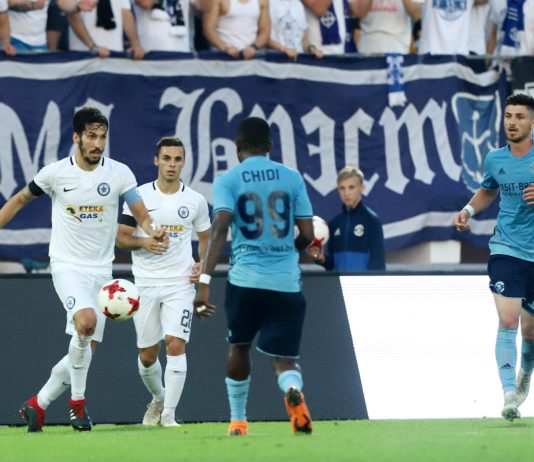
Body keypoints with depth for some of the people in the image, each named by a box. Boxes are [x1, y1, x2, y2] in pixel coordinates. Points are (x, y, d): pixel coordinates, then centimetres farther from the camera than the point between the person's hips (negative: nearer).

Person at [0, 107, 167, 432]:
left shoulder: (119, 173, -2)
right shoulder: (55, 173, -4)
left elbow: (142, 215, -7)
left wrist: (154, 232, -29)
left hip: (101, 270, 3)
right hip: (67, 265, -3)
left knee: (83, 350, 4)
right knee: (86, 321, -30)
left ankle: (37, 405, 22)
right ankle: (78, 402, -16)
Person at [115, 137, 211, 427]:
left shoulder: (195, 201, 3)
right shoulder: (139, 196, 0)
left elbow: (205, 237, 17)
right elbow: (121, 238, 2)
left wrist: (203, 264, -2)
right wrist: (143, 242, -19)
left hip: (180, 283, -1)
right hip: (145, 283, 1)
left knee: (176, 344, -16)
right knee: (147, 354, 6)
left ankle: (168, 414, -11)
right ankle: (158, 398, 35)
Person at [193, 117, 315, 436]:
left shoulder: (228, 180, 2)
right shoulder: (292, 177, 8)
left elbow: (220, 229, -12)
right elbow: (307, 235, 6)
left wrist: (205, 281, -18)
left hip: (245, 278, -1)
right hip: (286, 281, 1)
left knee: (240, 347, 24)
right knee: (284, 359, 5)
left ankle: (238, 420, 32)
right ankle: (293, 389, -30)